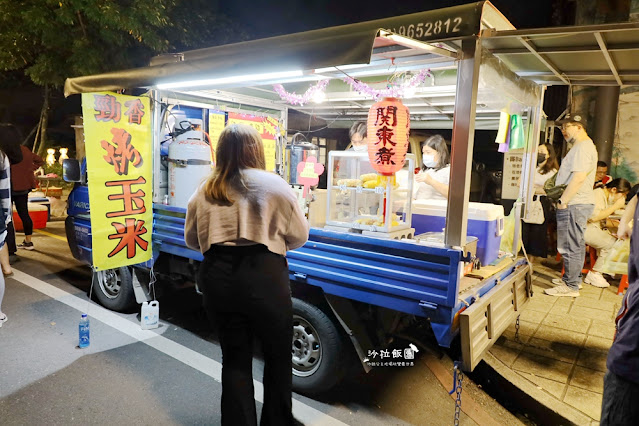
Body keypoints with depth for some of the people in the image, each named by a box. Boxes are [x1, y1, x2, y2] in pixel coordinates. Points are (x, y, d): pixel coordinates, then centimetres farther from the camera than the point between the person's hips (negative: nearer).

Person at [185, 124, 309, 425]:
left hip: (218, 278, 4)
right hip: (264, 276, -3)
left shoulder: (204, 192, 7)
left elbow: (192, 240, 17)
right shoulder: (274, 185, -3)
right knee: (278, 355, 17)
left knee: (234, 358, 17)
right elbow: (299, 236, 3)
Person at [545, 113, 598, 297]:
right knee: (576, 244, 18)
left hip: (574, 205, -11)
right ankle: (573, 278, 29)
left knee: (570, 247, -6)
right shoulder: (580, 147, 20)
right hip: (576, 204, 11)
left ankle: (570, 287, 0)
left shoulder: (583, 147, -14)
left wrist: (563, 201, -18)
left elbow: (578, 178, -23)